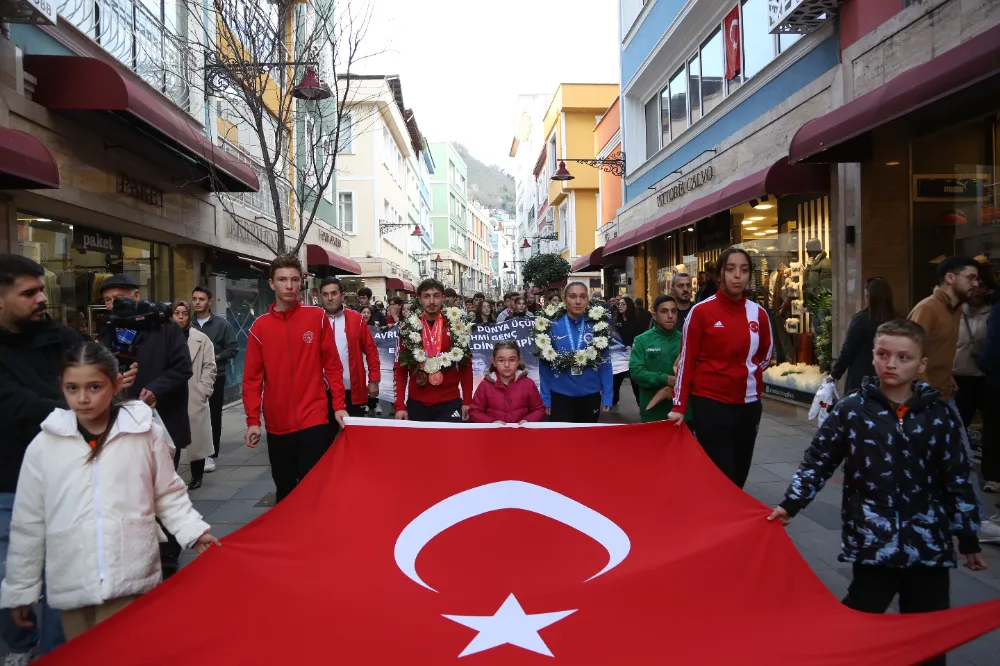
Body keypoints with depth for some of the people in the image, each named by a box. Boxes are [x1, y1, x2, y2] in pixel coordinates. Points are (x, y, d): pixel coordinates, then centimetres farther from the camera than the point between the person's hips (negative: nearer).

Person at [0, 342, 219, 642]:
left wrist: (194, 530, -3)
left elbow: (169, 494, 8)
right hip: (72, 585, 2)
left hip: (132, 579, -2)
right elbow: (28, 524, 8)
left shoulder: (146, 434, -4)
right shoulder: (43, 446, 0)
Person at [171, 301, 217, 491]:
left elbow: (209, 367, 1)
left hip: (194, 398, -1)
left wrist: (203, 391, -7)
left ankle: (197, 476, 19)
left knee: (196, 437, 5)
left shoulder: (201, 339, 4)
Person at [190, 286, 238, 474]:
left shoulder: (221, 324, 0)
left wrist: (216, 358, -13)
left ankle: (211, 455, 9)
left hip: (215, 377, -2)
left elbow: (233, 348, -2)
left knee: (213, 416, 3)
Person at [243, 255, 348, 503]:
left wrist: (339, 405, -3)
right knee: (284, 490, 14)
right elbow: (252, 378, 2)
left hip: (314, 420, -2)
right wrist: (252, 420, -3)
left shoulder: (317, 317, -1)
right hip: (277, 425, 2)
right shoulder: (260, 327, 2)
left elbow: (332, 365, 1)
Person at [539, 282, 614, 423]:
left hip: (590, 395, 2)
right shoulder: (552, 326, -5)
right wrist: (545, 398, -3)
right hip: (560, 395, -1)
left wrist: (607, 397, -4)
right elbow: (545, 364, -2)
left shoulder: (596, 325, -2)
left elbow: (605, 362, 0)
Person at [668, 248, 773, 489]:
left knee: (739, 475, 14)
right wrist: (679, 406, -10)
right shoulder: (701, 311, -8)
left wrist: (747, 373, 6)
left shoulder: (758, 314, 4)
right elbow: (686, 361, -7)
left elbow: (766, 354, 20)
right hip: (710, 403, -4)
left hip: (749, 404, 5)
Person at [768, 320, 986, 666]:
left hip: (930, 543, 2)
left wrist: (969, 539, 10)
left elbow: (958, 480, 7)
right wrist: (790, 505, -4)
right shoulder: (851, 410, -4)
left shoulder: (940, 415, 1)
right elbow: (818, 463, 3)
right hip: (872, 541, -2)